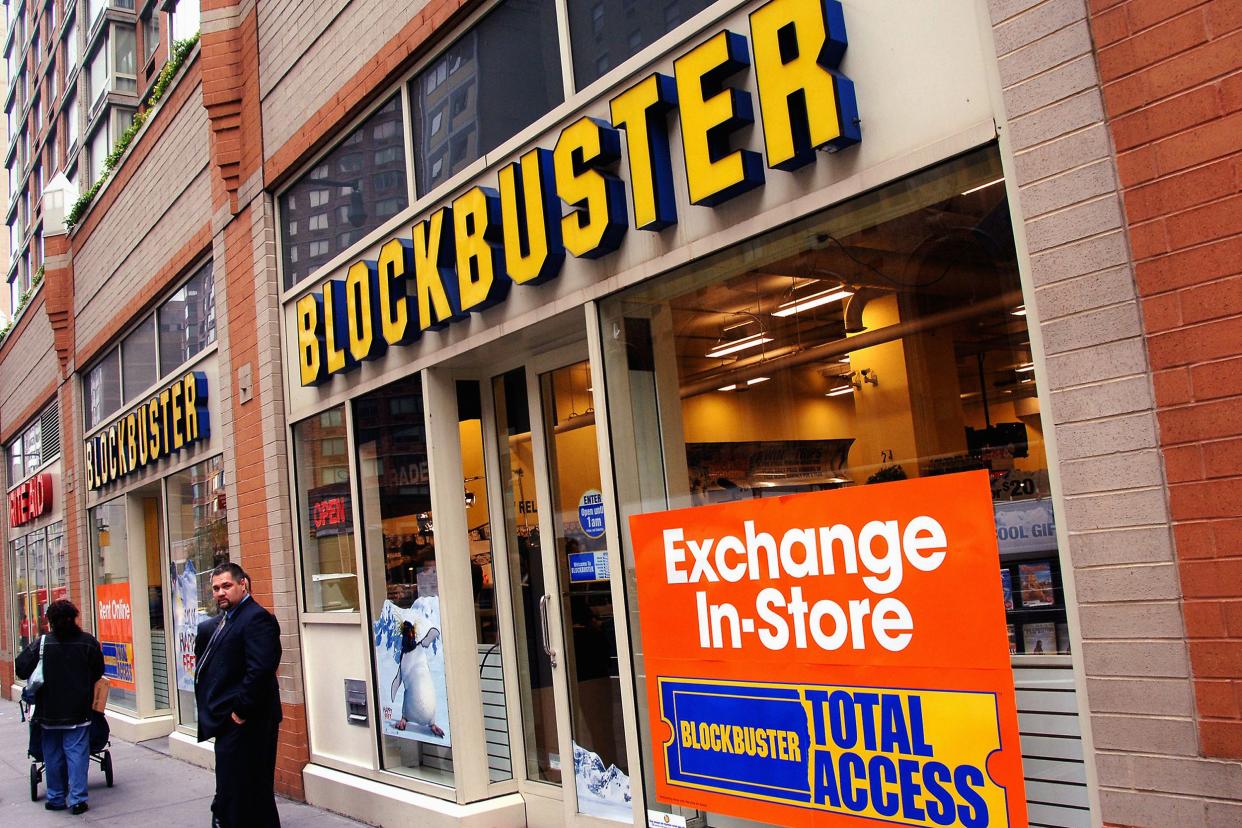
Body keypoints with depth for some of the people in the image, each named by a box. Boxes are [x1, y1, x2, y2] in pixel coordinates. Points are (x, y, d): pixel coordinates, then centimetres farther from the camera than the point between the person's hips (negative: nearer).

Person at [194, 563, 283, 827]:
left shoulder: (257, 618, -15)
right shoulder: (217, 623, 17)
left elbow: (260, 669, -24)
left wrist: (241, 710, -20)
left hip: (244, 723, -10)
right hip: (229, 720, 10)